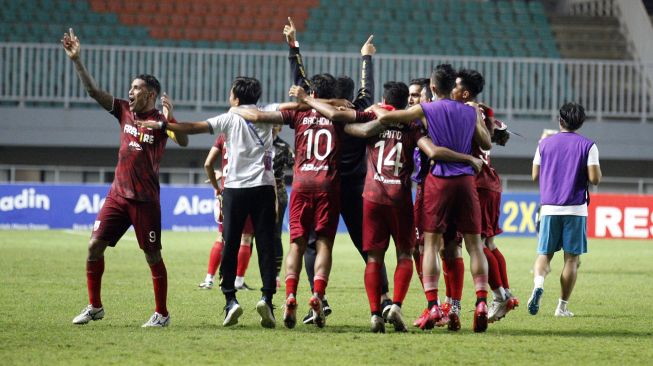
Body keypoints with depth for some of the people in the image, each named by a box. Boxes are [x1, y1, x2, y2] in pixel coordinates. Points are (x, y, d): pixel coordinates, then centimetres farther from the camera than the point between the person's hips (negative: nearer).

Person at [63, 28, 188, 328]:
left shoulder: (161, 121, -6)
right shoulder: (124, 111, 8)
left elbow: (184, 142, -21)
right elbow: (93, 91, 4)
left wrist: (170, 120, -37)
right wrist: (77, 60, -5)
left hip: (145, 199, -5)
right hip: (118, 194, 5)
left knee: (153, 256, -1)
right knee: (94, 246, 0)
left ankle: (162, 314, 9)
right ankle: (94, 307, 12)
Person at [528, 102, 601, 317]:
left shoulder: (545, 144, 8)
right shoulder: (587, 146, -1)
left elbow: (535, 176, 10)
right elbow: (595, 179, -9)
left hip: (549, 209, 2)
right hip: (575, 210, -2)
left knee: (544, 255, 7)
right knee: (572, 259, 6)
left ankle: (538, 284, -23)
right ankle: (562, 306, 4)